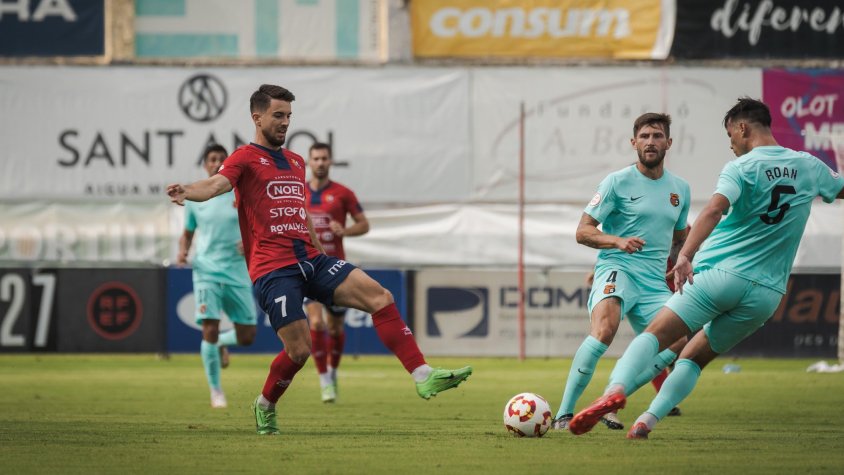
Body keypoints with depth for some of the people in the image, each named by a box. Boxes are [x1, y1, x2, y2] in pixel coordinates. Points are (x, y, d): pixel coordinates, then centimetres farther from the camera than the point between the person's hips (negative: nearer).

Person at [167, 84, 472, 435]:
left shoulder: (296, 162, 22)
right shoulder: (245, 159, -1)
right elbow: (216, 184, -20)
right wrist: (186, 192, -41)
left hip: (310, 260, 7)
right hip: (273, 270, -7)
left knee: (380, 297, -10)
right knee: (299, 350, -12)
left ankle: (423, 376, -12)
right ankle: (265, 406, 17)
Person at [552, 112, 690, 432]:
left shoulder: (680, 189, 15)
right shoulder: (618, 182, -1)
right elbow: (583, 231, -3)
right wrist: (618, 241, -19)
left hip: (655, 281, 6)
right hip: (617, 268, -6)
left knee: (679, 342, -13)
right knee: (605, 328, -33)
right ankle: (564, 414, -30)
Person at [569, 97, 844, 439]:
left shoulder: (741, 168, -4)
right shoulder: (809, 167, 12)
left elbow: (715, 209, -23)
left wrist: (685, 256, -34)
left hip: (723, 273, -5)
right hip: (768, 292, 5)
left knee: (655, 334, -6)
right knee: (694, 358, 15)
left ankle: (616, 389, -33)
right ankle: (647, 421, -4)